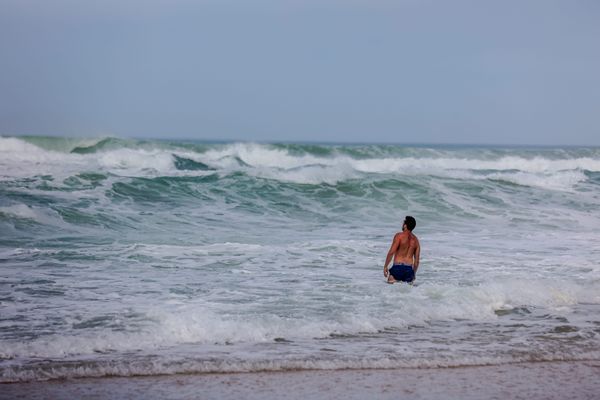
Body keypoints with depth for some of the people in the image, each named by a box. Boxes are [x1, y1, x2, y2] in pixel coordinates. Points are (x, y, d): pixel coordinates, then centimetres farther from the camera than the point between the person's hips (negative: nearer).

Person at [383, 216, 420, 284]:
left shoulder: (399, 236, -4)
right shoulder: (415, 240, 13)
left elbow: (391, 252, -11)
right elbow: (417, 260, 15)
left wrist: (385, 266, -4)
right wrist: (413, 274, 24)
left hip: (398, 267, -5)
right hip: (409, 269, 5)